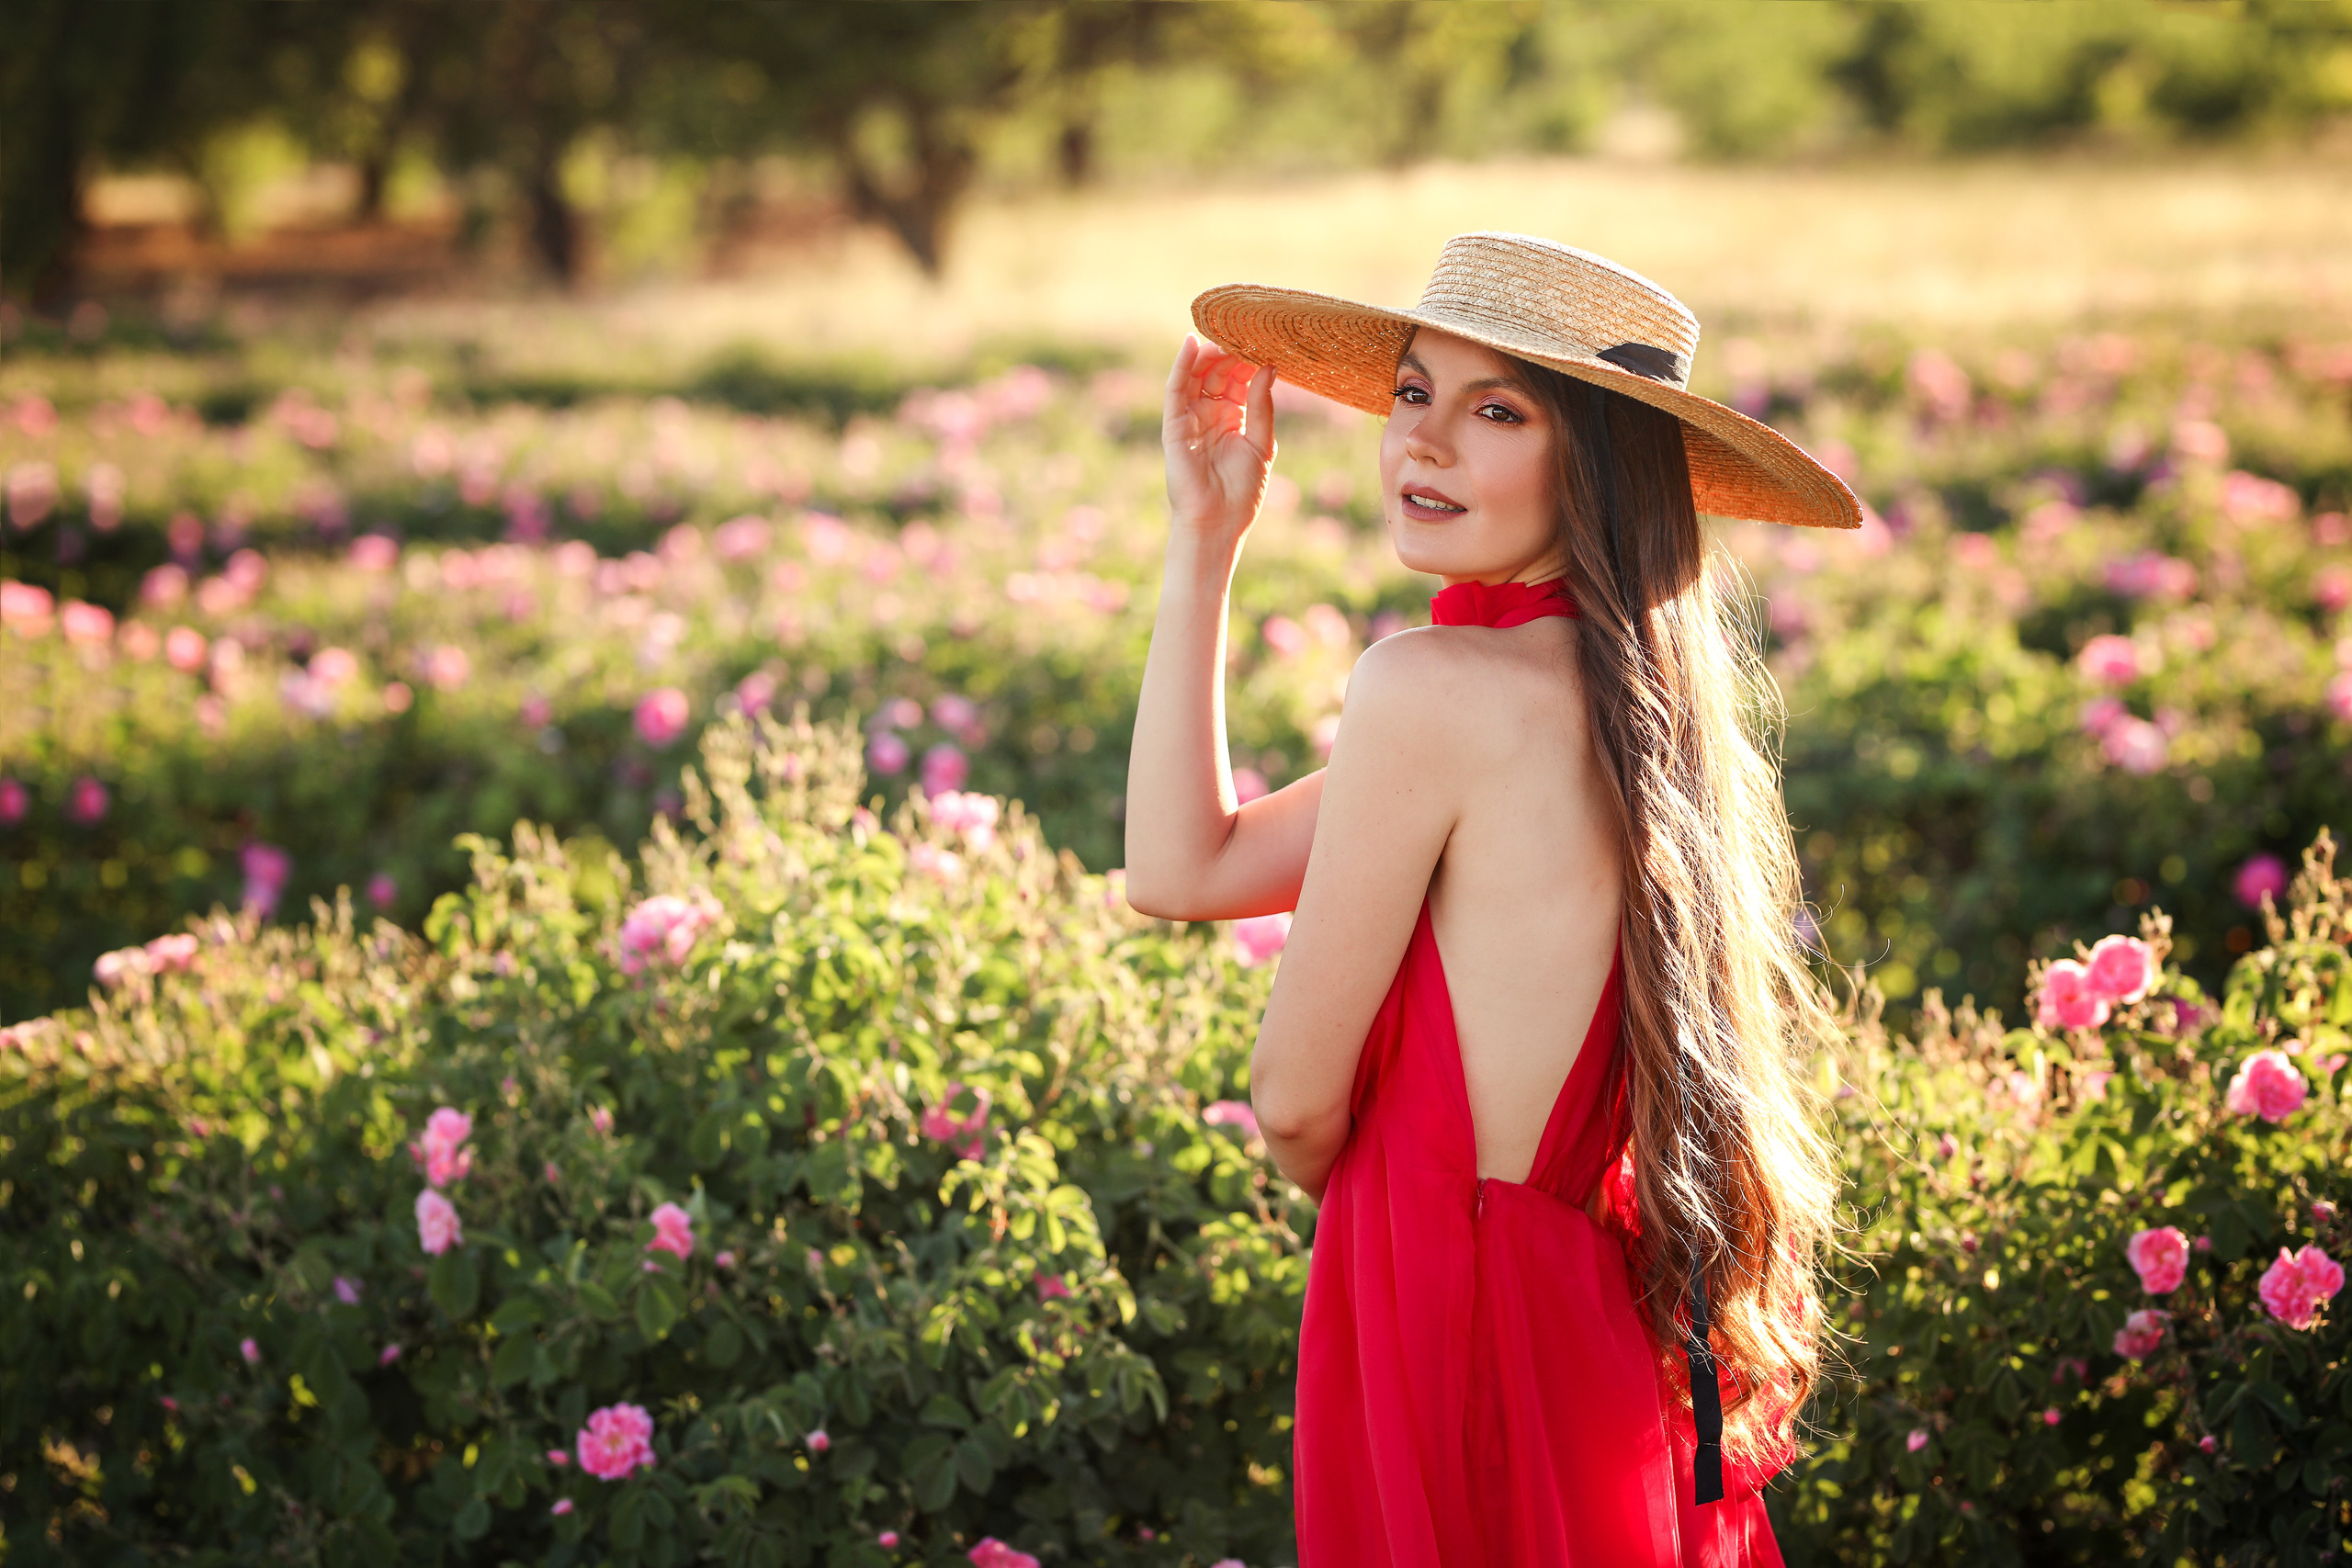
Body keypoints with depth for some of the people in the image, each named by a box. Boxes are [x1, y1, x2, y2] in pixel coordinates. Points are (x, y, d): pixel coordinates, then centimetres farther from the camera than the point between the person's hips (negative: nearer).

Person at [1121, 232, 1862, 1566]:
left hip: (1460, 1337, -8)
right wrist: (1206, 537, 7)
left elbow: (1296, 1105, -13)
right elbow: (1180, 872, 8)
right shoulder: (1618, 694, 5)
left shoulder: (1430, 690, -21)